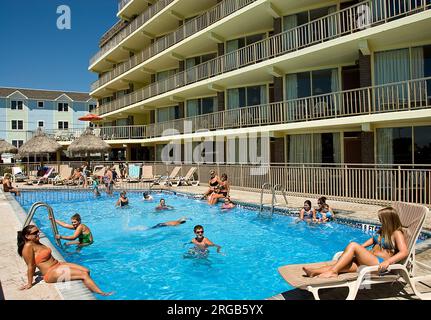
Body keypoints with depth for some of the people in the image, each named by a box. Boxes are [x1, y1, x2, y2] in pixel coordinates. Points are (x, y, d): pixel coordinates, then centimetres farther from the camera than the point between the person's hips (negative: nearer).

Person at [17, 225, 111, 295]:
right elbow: (30, 266, -15)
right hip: (51, 273, -10)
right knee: (84, 275, -16)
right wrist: (29, 283, -10)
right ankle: (102, 294, -9)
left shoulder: (36, 243, 12)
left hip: (58, 264, 10)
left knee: (86, 270, -2)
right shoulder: (28, 246, -16)